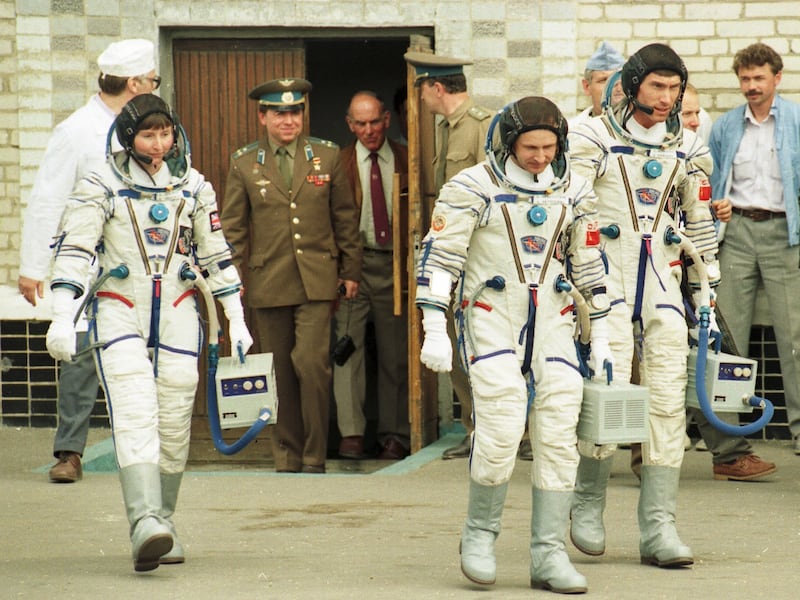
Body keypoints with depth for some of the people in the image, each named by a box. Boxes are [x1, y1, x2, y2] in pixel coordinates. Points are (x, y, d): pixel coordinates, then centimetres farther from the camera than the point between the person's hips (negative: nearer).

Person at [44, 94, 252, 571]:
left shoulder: (193, 186, 9)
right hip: (120, 312, -3)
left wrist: (236, 318, 17)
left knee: (174, 424, 1)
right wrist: (62, 316, -16)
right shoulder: (101, 187, -1)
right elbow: (74, 249, -6)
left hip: (178, 316, 3)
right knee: (135, 415, -18)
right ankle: (145, 523, -30)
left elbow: (215, 254, 17)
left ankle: (162, 522, 15)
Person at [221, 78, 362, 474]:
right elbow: (233, 227, 8)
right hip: (268, 283, 1)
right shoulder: (244, 164, 6)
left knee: (312, 363, -13)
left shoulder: (327, 156, 7)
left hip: (317, 281, -1)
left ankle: (315, 456, -2)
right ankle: (287, 457, 16)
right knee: (280, 373, 5)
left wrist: (350, 270, 9)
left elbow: (345, 217, 11)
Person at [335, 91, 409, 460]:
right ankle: (351, 433, -11)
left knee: (395, 353, 6)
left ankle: (394, 436, 13)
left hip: (394, 265, 1)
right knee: (348, 345, -10)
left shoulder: (406, 161, 6)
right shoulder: (339, 163, 4)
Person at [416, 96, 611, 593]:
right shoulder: (472, 189, -8)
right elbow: (438, 257, -7)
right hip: (492, 322, -4)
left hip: (553, 324, 4)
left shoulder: (574, 193, 6)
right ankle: (480, 533, 2)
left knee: (559, 437, -3)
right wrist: (435, 331, -13)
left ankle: (549, 555, 1)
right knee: (501, 429, -18)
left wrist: (601, 337, 15)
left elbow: (589, 265, 15)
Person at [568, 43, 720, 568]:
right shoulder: (594, 140, -2)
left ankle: (658, 528, -1)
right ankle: (588, 504, 10)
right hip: (605, 281, -4)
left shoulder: (688, 149, 11)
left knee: (668, 401, -3)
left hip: (663, 285, 4)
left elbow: (700, 225, 17)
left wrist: (705, 297, 15)